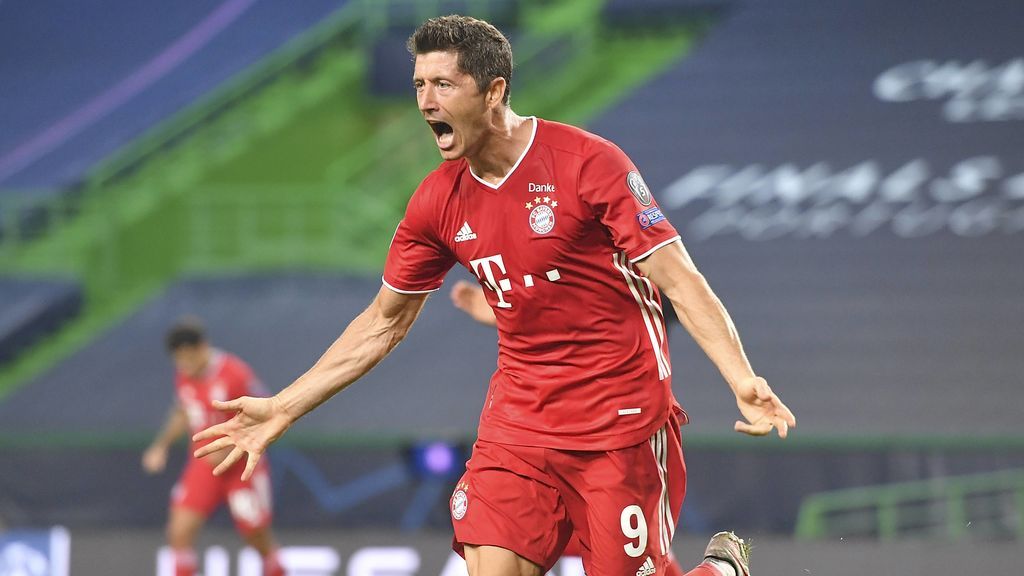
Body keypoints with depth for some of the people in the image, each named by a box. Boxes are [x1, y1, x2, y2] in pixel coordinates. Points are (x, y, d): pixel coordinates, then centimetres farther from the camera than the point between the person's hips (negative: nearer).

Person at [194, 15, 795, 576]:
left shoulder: (588, 162, -12)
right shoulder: (438, 202, 3)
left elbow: (679, 280, -15)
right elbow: (382, 324, 15)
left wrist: (743, 380, -29)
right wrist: (280, 411, 11)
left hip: (621, 419, -5)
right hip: (519, 419, 5)